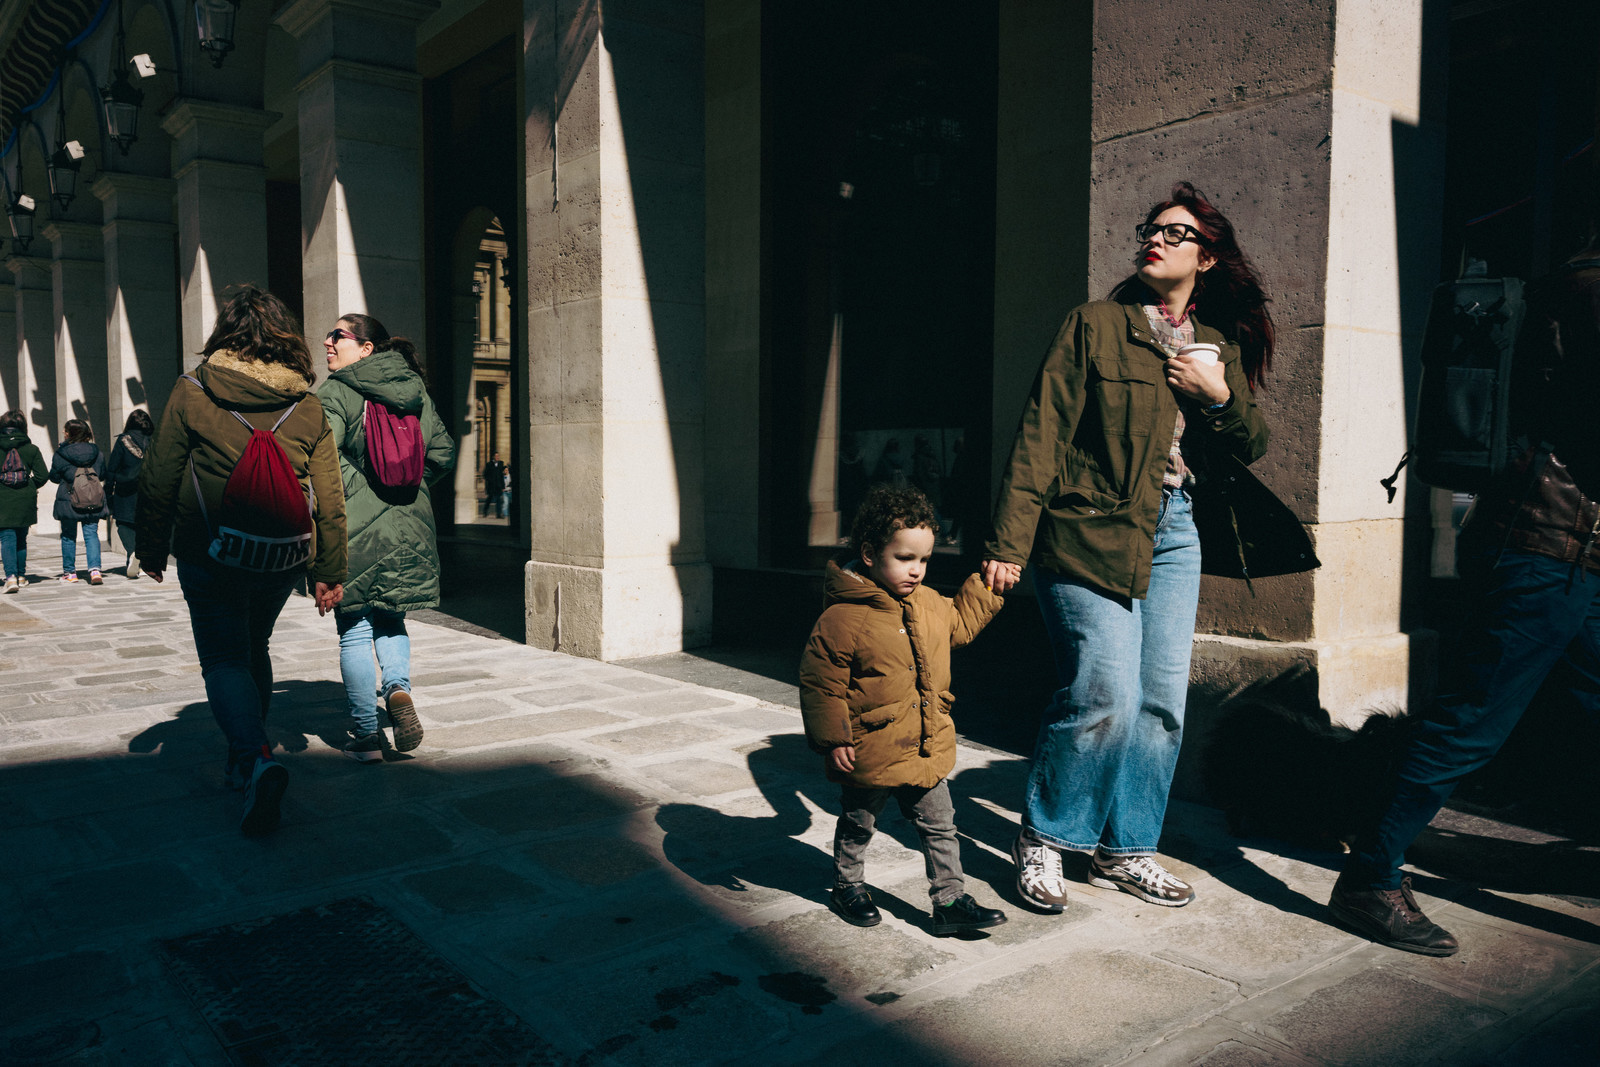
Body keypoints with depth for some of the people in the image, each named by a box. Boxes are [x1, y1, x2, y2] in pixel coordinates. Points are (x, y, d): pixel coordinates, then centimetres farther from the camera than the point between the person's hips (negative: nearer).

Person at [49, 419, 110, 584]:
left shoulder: (60, 454, -8)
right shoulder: (97, 453, 0)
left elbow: (54, 477, 1)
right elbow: (103, 475, 10)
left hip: (68, 501, -2)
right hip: (93, 502, 2)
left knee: (68, 535, 12)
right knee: (91, 534, 4)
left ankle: (70, 572, 18)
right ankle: (95, 569, -13)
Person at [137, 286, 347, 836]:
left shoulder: (192, 393, -6)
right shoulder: (307, 405, 0)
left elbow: (158, 478, -3)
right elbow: (330, 496, 0)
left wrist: (152, 548, 10)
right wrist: (330, 572, 7)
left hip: (213, 554, -3)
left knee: (225, 660, 3)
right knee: (254, 649, 22)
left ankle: (257, 756, -20)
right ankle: (244, 759, 33)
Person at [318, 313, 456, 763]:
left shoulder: (335, 392, -7)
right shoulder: (415, 390, 8)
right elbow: (443, 451, 10)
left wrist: (355, 488, -9)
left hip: (355, 529, -5)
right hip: (409, 527, 5)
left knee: (354, 631, 7)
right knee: (389, 618, 22)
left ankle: (366, 735, 11)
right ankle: (398, 685, -4)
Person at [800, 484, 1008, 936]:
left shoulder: (928, 603, 2)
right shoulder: (842, 619, -21)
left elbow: (960, 625, 24)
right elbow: (820, 685, -17)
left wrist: (986, 588, 15)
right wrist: (832, 740, -17)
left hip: (927, 750, 6)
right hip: (869, 755, -5)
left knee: (940, 827, 12)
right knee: (856, 827, 17)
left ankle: (950, 900, 24)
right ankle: (847, 887, 39)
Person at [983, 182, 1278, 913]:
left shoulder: (1221, 347, 15)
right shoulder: (1095, 325, 0)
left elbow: (1250, 451, 16)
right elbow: (1041, 434, -7)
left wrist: (1220, 397, -5)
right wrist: (1010, 540, -14)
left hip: (1173, 533, 6)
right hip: (1091, 530, -6)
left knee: (1163, 699, 6)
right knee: (1105, 695, -11)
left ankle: (1125, 850, 22)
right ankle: (1041, 839, 10)